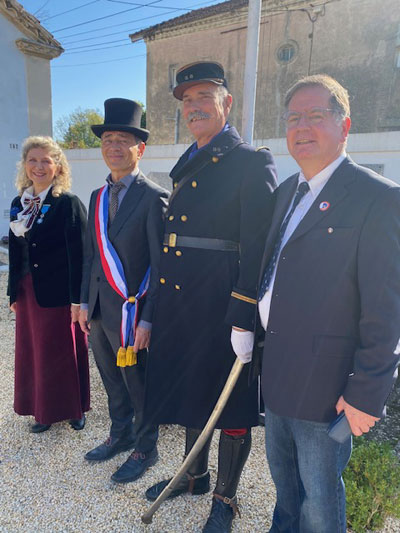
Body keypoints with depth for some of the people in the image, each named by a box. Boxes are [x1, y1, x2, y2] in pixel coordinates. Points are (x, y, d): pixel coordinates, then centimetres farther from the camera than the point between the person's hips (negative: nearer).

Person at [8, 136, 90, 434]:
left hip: (59, 293, -6)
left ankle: (74, 409, 29)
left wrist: (78, 299, -18)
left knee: (65, 352, 7)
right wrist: (14, 293, 12)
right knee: (34, 353, 15)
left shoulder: (69, 203, -11)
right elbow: (15, 252, 13)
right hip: (28, 292, 6)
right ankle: (45, 411, 33)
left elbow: (78, 254, -15)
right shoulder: (19, 204, 9)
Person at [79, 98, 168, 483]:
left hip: (132, 313, -6)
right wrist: (85, 302, 9)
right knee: (113, 383, 22)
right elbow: (90, 254, 14)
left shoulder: (154, 198, -12)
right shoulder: (98, 197, 10)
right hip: (99, 311, 7)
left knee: (139, 386, 10)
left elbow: (161, 265, -14)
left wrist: (148, 320, -16)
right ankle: (120, 435, 45)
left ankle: (145, 449, 34)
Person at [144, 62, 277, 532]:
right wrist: (160, 305, 15)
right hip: (180, 301, 8)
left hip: (222, 307, -7)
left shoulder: (253, 163, -8)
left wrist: (244, 319, -19)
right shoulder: (187, 164, 15)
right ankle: (195, 475, 47)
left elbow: (257, 247, -16)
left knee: (229, 404, 10)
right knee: (191, 390, 22)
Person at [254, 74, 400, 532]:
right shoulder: (286, 192, 8)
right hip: (277, 374, 7)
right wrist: (260, 345, 13)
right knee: (283, 474, 28)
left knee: (319, 494, 15)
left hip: (325, 384, -7)